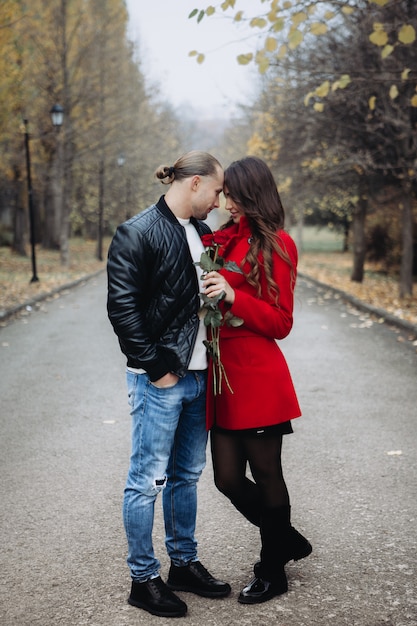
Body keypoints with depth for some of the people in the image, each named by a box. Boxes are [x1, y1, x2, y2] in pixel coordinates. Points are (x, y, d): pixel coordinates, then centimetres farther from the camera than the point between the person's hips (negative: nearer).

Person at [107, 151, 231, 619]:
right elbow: (122, 308, -15)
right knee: (148, 480, 1)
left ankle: (184, 563, 30)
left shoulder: (203, 232, 13)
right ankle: (143, 579, 13)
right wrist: (155, 366, -15)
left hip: (199, 375, 8)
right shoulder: (137, 234, -11)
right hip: (160, 381, -8)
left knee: (187, 474, 17)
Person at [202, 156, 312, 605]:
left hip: (259, 381, -6)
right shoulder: (222, 239, 12)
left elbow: (280, 323, -6)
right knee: (228, 478, 9)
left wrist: (233, 297, -18)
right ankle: (287, 541, 34)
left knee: (265, 475, 6)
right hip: (223, 377, 6)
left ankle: (272, 572, 25)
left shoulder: (276, 245, -4)